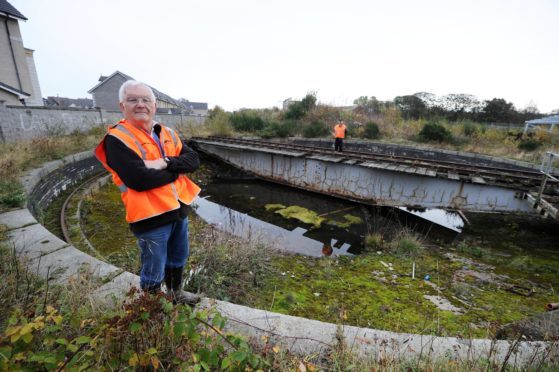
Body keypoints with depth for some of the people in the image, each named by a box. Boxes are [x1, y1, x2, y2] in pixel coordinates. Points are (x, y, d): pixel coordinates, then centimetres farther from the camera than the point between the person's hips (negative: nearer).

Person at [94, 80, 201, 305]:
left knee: (178, 260, 25)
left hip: (178, 210, 7)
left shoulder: (168, 134, 8)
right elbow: (140, 179, -24)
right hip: (151, 217, -6)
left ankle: (176, 293, 49)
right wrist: (176, 170, -10)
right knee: (153, 272, 11)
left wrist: (166, 163, -21)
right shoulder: (117, 139, -12)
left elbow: (193, 160, -3)